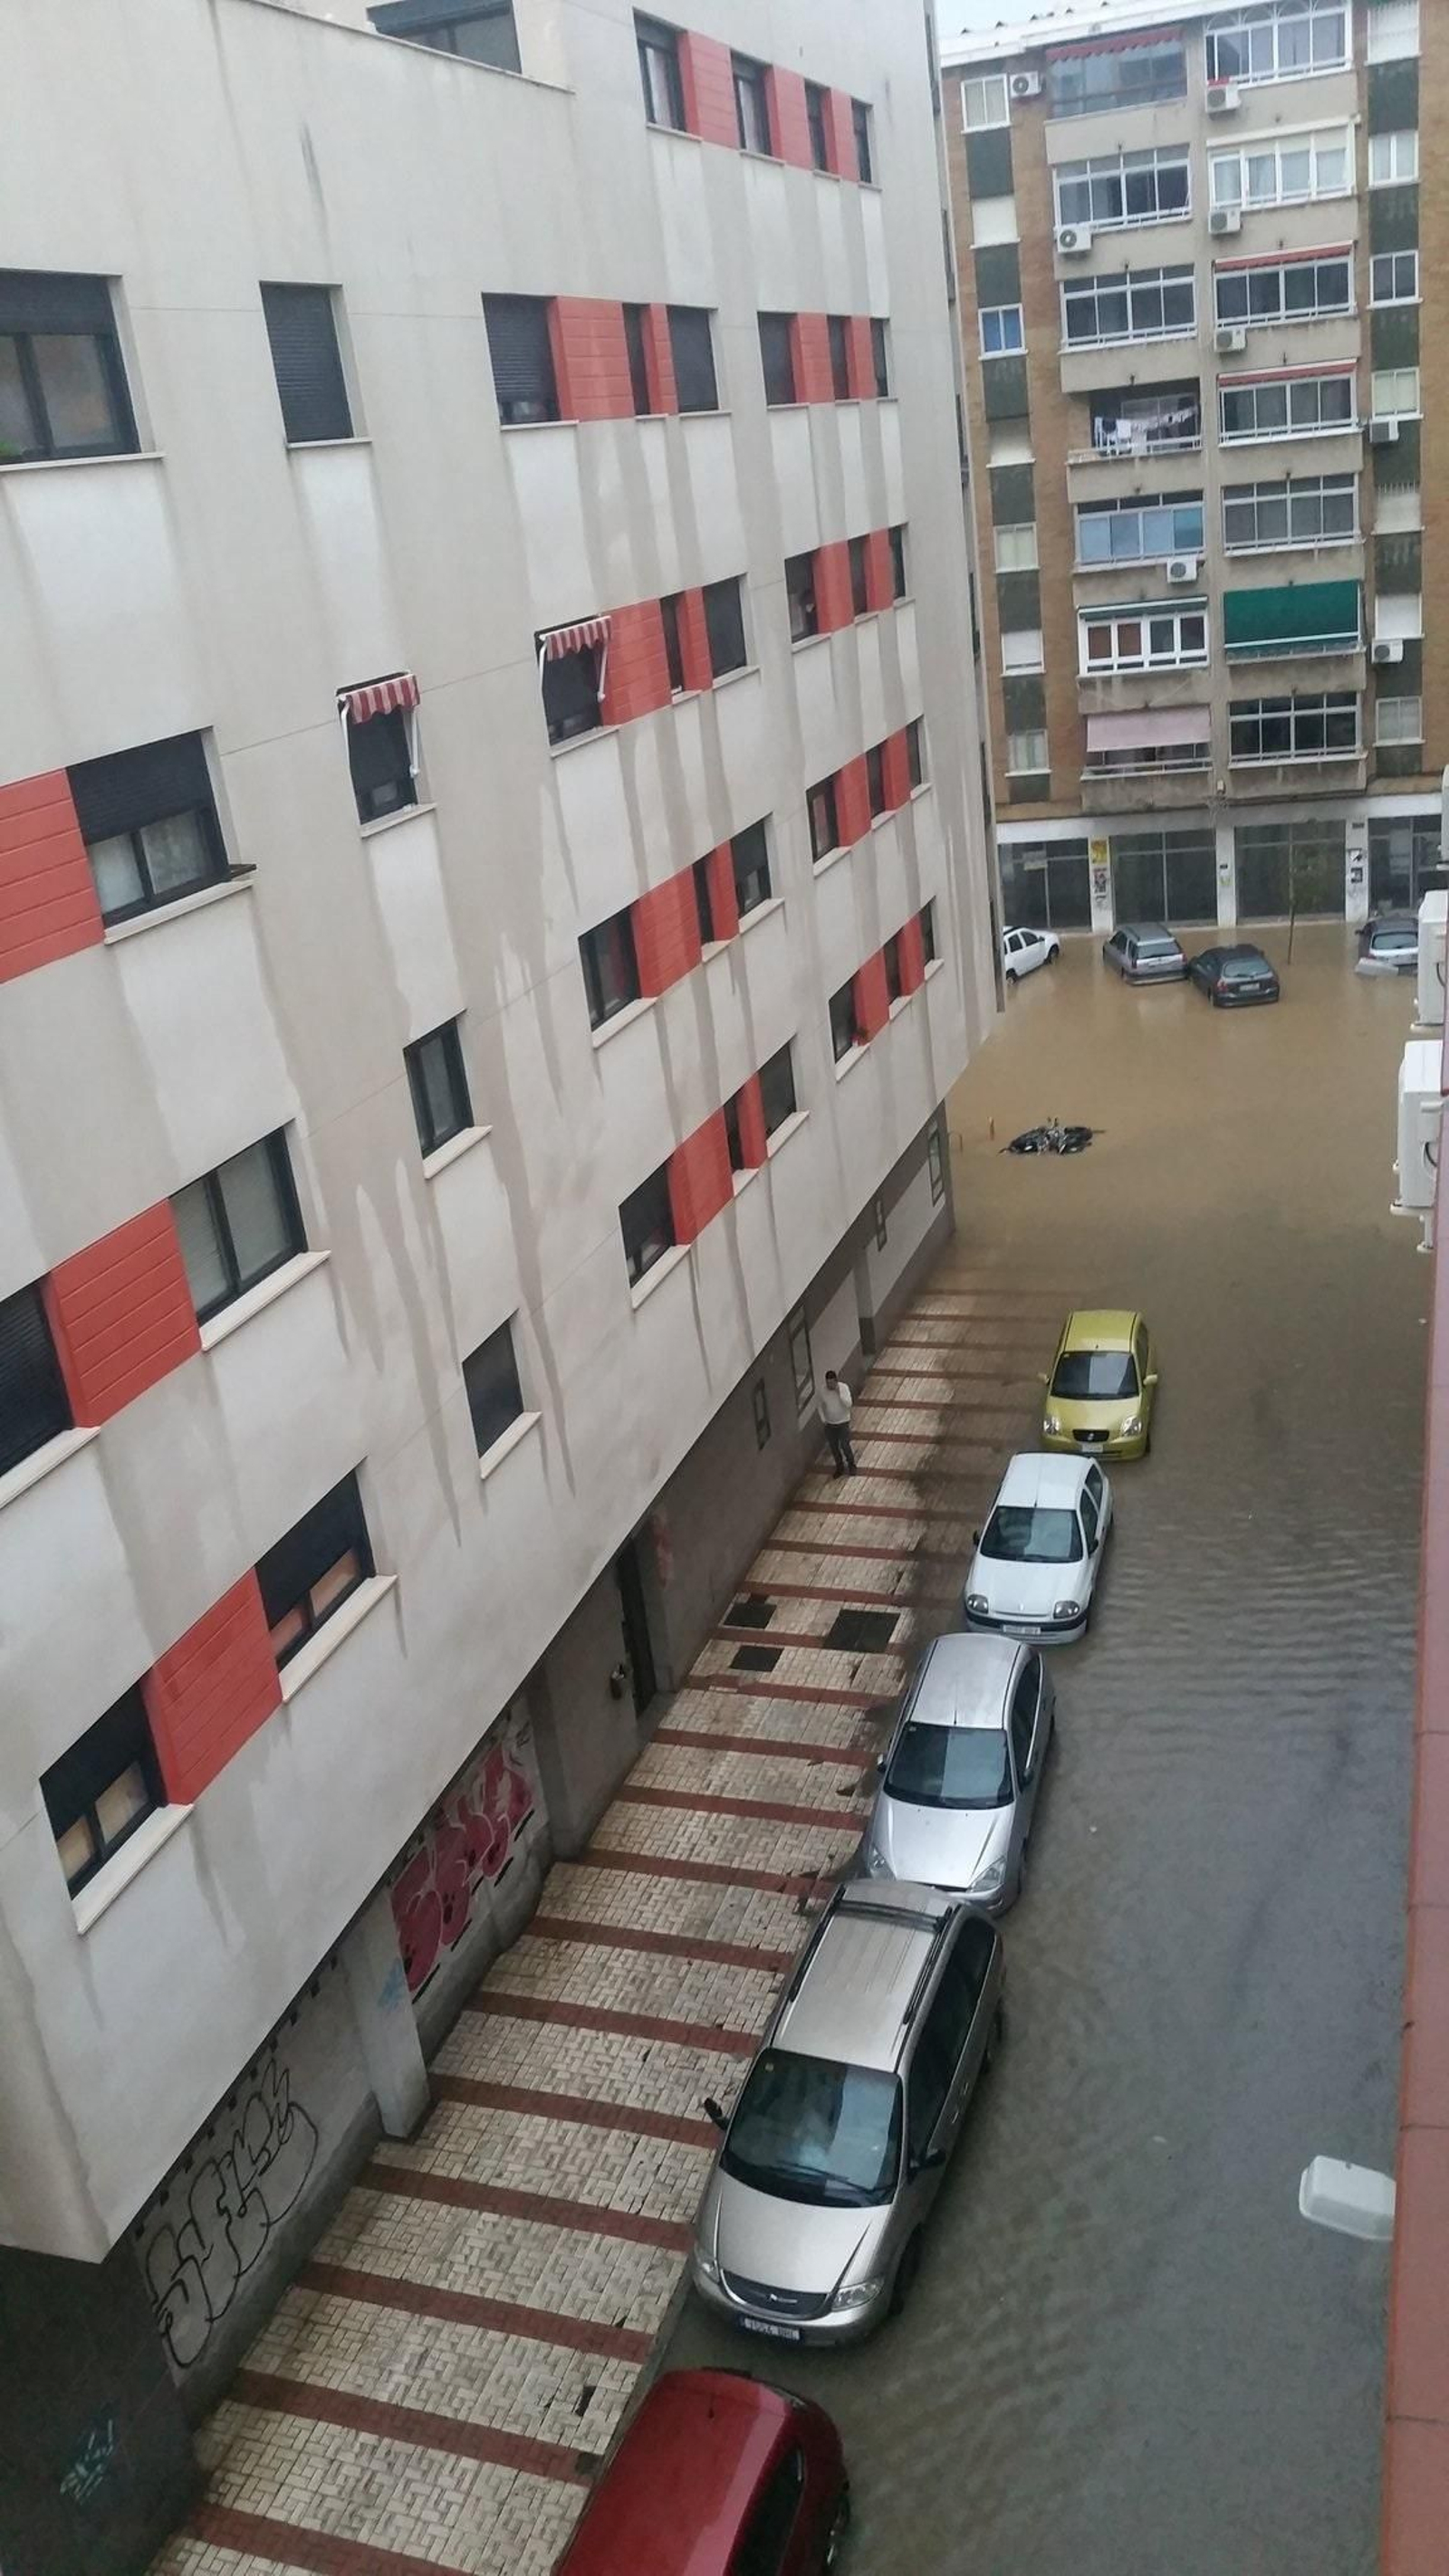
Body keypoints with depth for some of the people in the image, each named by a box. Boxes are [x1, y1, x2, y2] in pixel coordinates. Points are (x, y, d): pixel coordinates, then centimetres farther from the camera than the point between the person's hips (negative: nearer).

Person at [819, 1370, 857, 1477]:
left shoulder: (844, 1387, -18)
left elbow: (849, 1404, -27)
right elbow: (821, 1406, 5)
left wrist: (839, 1392, -33)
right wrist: (823, 1419, -2)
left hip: (843, 1423, -3)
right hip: (830, 1424, 3)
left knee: (845, 1446, -3)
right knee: (834, 1448, 11)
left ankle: (851, 1465, 24)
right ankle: (839, 1466, 33)